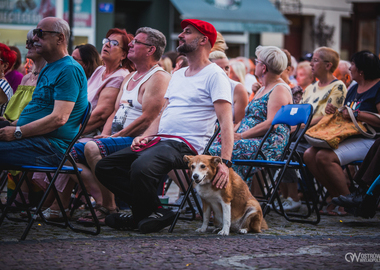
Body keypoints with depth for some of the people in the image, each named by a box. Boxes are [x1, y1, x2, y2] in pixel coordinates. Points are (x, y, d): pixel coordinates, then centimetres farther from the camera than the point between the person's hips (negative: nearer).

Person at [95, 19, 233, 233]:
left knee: (141, 166, -36)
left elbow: (226, 121, -12)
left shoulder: (214, 75, -4)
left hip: (185, 145, -9)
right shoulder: (178, 75, 24)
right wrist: (146, 135, 5)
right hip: (159, 141, 9)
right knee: (104, 167, -2)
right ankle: (152, 210, -3)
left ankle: (147, 215, -8)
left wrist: (225, 161, -24)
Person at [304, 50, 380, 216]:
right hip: (346, 138, 9)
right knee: (309, 155, -10)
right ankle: (337, 197, -6)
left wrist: (356, 114, -20)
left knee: (325, 157, -29)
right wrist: (334, 112, 4)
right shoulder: (354, 89, 21)